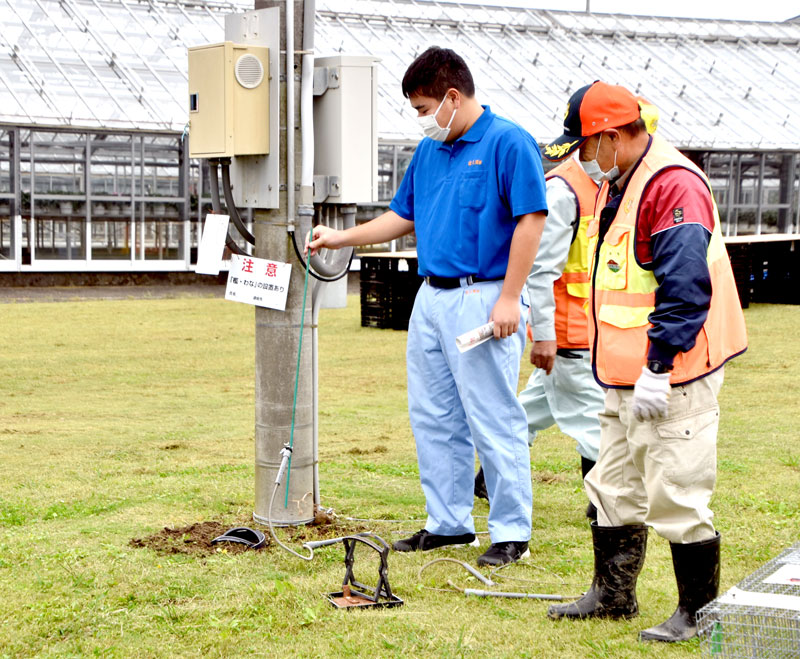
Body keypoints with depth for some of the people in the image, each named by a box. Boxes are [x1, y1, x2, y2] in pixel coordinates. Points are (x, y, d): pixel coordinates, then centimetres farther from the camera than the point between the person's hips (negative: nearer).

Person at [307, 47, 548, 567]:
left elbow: (531, 220, -14)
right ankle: (449, 522, 22)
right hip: (431, 297, 9)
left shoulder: (508, 143, -9)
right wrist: (341, 238, 21)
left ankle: (512, 532, 3)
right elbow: (404, 216, 25)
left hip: (483, 300, -8)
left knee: (494, 423, -5)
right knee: (433, 419, 12)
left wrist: (509, 299, -18)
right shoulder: (429, 151, 15)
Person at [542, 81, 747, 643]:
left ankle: (700, 612, 7)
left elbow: (684, 287, -24)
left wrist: (658, 368, -25)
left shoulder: (673, 185, -18)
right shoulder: (617, 185, 15)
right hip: (625, 375, 10)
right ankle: (613, 596, 30)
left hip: (672, 376, -10)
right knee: (615, 487, 17)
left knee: (675, 493, -6)